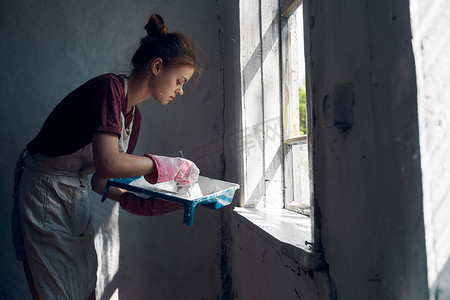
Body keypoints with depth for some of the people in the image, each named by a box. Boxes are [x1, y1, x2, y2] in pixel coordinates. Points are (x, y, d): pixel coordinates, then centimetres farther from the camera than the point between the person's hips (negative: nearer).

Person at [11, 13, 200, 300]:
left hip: (78, 200, 8)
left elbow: (99, 180, 6)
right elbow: (108, 164, -35)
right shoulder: (109, 87, -21)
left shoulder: (134, 115, 5)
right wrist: (170, 165, -24)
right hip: (45, 196, -8)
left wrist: (141, 203, -7)